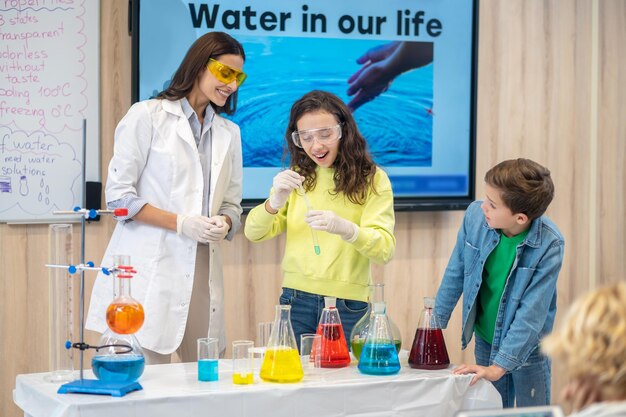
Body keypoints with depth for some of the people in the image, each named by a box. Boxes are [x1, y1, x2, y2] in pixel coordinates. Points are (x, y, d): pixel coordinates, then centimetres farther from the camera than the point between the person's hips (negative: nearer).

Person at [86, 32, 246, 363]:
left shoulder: (229, 133, 18)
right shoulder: (147, 116, 1)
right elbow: (119, 194, -4)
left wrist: (223, 224, -5)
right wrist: (181, 223, -13)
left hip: (202, 268, 5)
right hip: (150, 267, -5)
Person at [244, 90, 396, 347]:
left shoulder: (371, 179, -1)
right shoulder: (296, 177, 9)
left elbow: (385, 248, -12)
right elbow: (253, 234, 2)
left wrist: (345, 228, -31)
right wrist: (275, 202, -18)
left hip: (348, 306, -2)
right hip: (296, 299, 2)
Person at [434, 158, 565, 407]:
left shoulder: (548, 245, -26)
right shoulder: (475, 215, -16)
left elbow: (532, 313, -25)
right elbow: (456, 273, -1)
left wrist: (498, 367, -28)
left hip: (527, 347, -3)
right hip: (485, 339, 3)